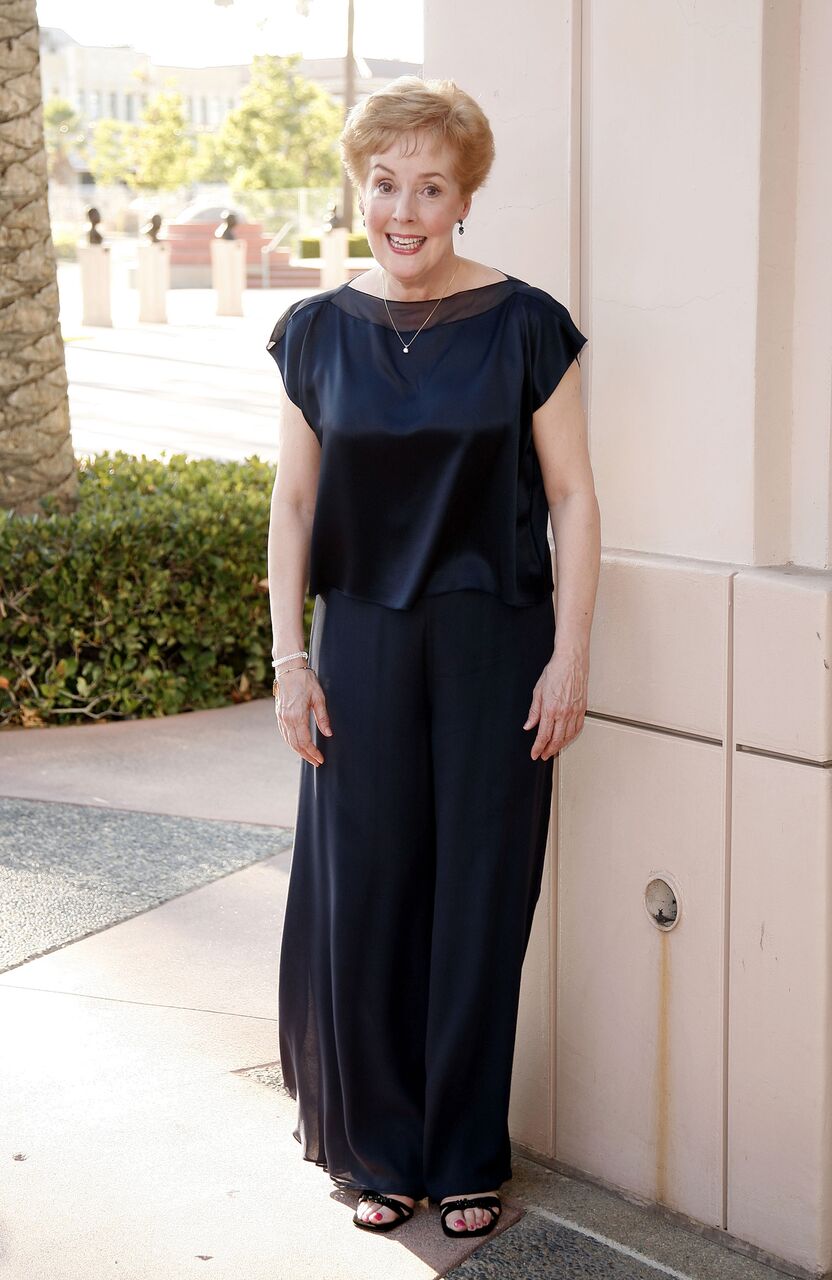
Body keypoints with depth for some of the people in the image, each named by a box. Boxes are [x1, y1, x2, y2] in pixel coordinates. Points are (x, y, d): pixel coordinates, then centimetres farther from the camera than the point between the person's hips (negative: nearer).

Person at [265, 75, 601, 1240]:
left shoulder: (524, 326, -4)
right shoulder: (318, 333, 3)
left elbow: (572, 499, -3)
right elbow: (292, 505, 6)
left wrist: (569, 658, -8)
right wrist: (290, 659, 0)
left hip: (494, 646, -2)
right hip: (363, 646, 2)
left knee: (480, 901, 6)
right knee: (362, 897, 5)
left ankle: (467, 1155, 23)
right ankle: (381, 1146, 24)